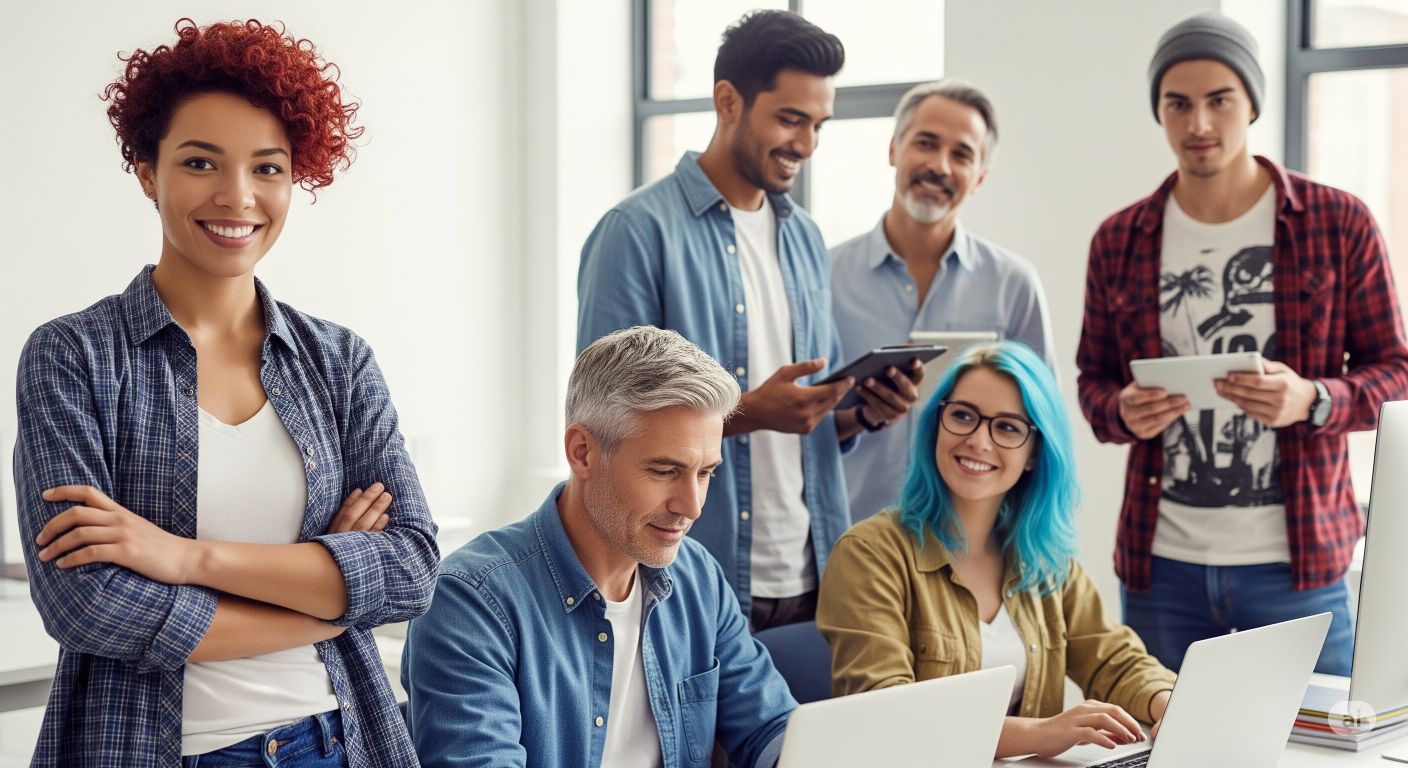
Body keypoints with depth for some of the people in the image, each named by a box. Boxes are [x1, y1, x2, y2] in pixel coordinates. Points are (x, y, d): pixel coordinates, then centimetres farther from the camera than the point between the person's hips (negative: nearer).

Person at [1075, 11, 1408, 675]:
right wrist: (1124, 412, -9)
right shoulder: (1119, 241, 6)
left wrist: (1312, 400, -18)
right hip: (1161, 565, 2)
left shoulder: (1339, 223, 0)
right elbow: (1093, 381, 14)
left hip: (1297, 563, -2)